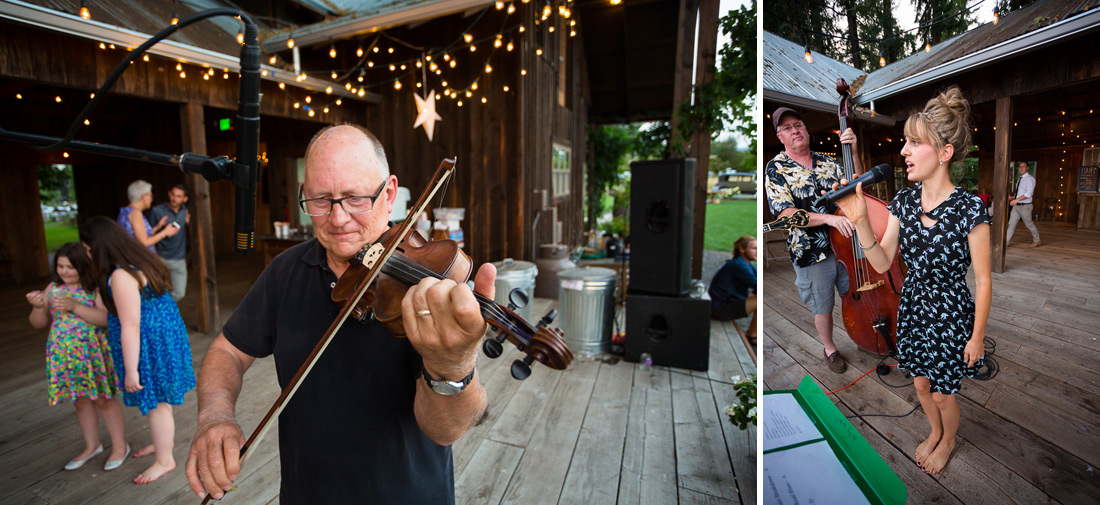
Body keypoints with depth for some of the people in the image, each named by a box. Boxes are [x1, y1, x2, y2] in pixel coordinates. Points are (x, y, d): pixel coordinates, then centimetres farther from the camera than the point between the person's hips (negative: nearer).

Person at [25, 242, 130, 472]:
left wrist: (75, 306, -27)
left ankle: (120, 445, 19)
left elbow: (107, 318, -22)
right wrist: (38, 307, -10)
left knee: (103, 399, 4)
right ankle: (92, 446, 33)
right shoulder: (53, 288, 5)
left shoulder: (95, 288, -11)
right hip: (64, 356, 6)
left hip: (92, 353, -6)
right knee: (80, 401, 17)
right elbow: (39, 323, 9)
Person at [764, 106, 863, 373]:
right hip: (811, 253, -4)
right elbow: (786, 214, -20)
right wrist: (829, 218, -30)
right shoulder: (776, 168, -11)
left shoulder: (826, 161, 6)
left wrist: (853, 151, -13)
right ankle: (830, 349, 37)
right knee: (823, 307, 13)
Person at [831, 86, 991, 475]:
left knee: (942, 394, 15)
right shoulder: (903, 201, -9)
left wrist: (977, 336, -8)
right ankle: (935, 433, 51)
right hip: (913, 307, 4)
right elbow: (882, 263, -8)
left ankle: (947, 441, 46)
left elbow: (983, 281, -15)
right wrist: (859, 220, -20)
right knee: (921, 385, 23)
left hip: (951, 313, -4)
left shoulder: (970, 209, -23)